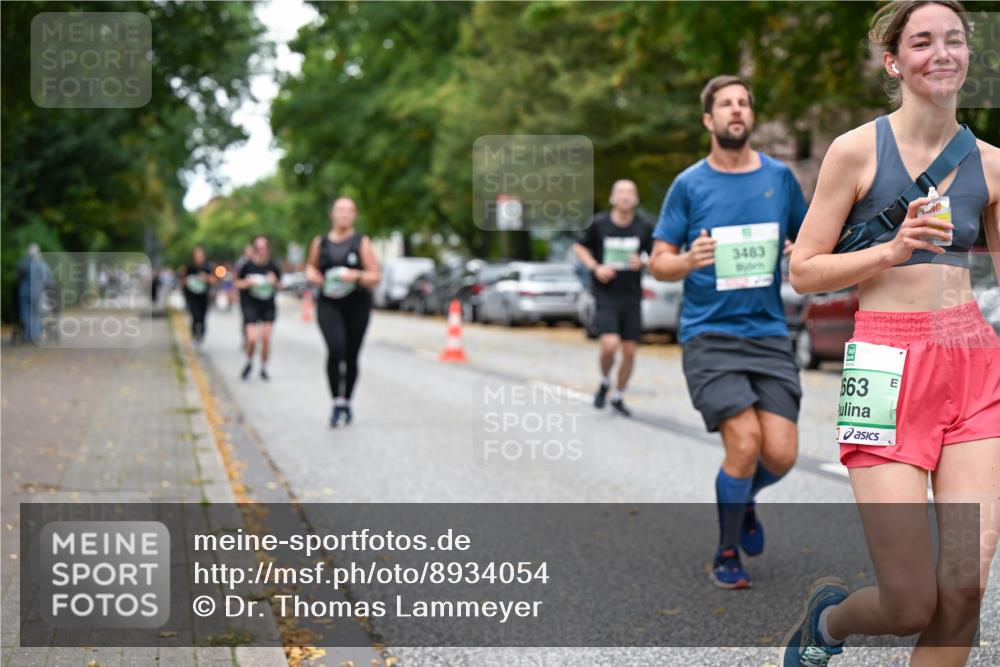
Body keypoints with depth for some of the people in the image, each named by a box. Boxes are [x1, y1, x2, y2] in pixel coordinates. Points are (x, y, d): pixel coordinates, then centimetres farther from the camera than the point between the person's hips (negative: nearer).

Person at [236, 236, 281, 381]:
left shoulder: (273, 267, -2)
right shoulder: (248, 266, -6)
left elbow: (279, 286, 9)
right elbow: (238, 283, 5)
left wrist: (274, 281, -12)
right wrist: (248, 283, -15)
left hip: (268, 307, 2)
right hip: (251, 305, -2)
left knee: (266, 338, -1)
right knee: (252, 338, -12)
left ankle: (264, 368, 17)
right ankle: (249, 363, 18)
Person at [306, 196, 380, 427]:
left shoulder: (361, 242, 1)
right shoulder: (320, 242, 7)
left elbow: (374, 277, -2)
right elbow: (311, 266, 24)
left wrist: (357, 276, -21)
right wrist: (311, 274, 1)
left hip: (357, 304, 0)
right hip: (328, 304, 0)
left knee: (351, 356, 7)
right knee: (335, 349, -22)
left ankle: (347, 402, 26)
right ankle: (337, 402, -16)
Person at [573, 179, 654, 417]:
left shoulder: (644, 227, -1)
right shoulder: (599, 223, -5)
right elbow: (579, 246, 9)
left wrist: (642, 263, -14)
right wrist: (595, 268, -7)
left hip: (632, 297, 2)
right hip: (605, 294, -2)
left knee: (629, 351, 4)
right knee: (610, 344, -18)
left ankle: (618, 397, 25)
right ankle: (604, 383, 12)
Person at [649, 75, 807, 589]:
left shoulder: (779, 177, 9)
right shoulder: (688, 184, 2)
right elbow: (658, 262, 3)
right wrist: (689, 261, -19)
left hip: (769, 334, 3)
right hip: (708, 335, -3)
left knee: (781, 454, -7)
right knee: (745, 441, -16)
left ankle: (743, 500, 30)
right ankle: (727, 554, 7)